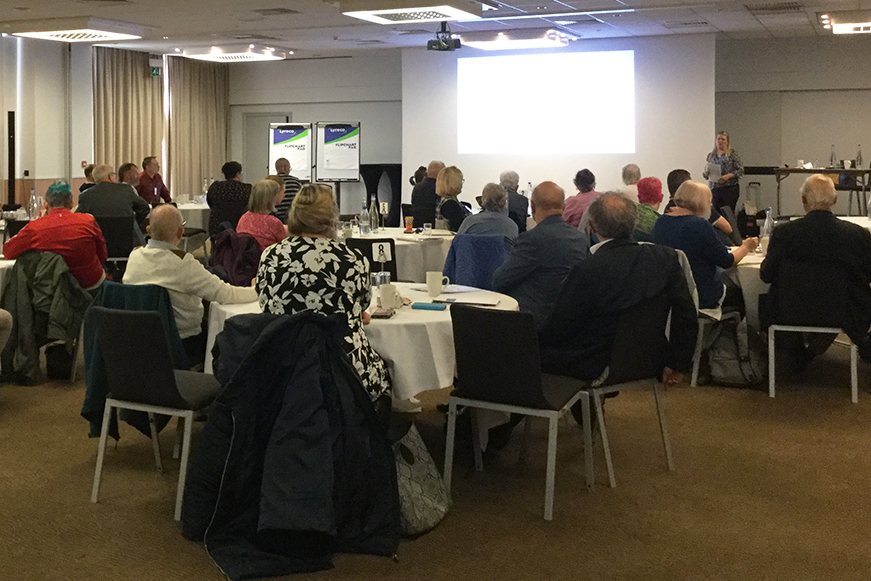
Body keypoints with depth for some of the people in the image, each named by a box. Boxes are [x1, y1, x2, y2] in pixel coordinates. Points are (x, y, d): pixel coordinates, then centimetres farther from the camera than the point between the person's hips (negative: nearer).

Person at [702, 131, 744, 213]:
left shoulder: (732, 154, 1)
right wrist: (705, 174, -7)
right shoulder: (711, 155, 13)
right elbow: (705, 173, 16)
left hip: (730, 189, -4)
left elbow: (741, 170, -4)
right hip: (714, 189, 4)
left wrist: (728, 176, -17)